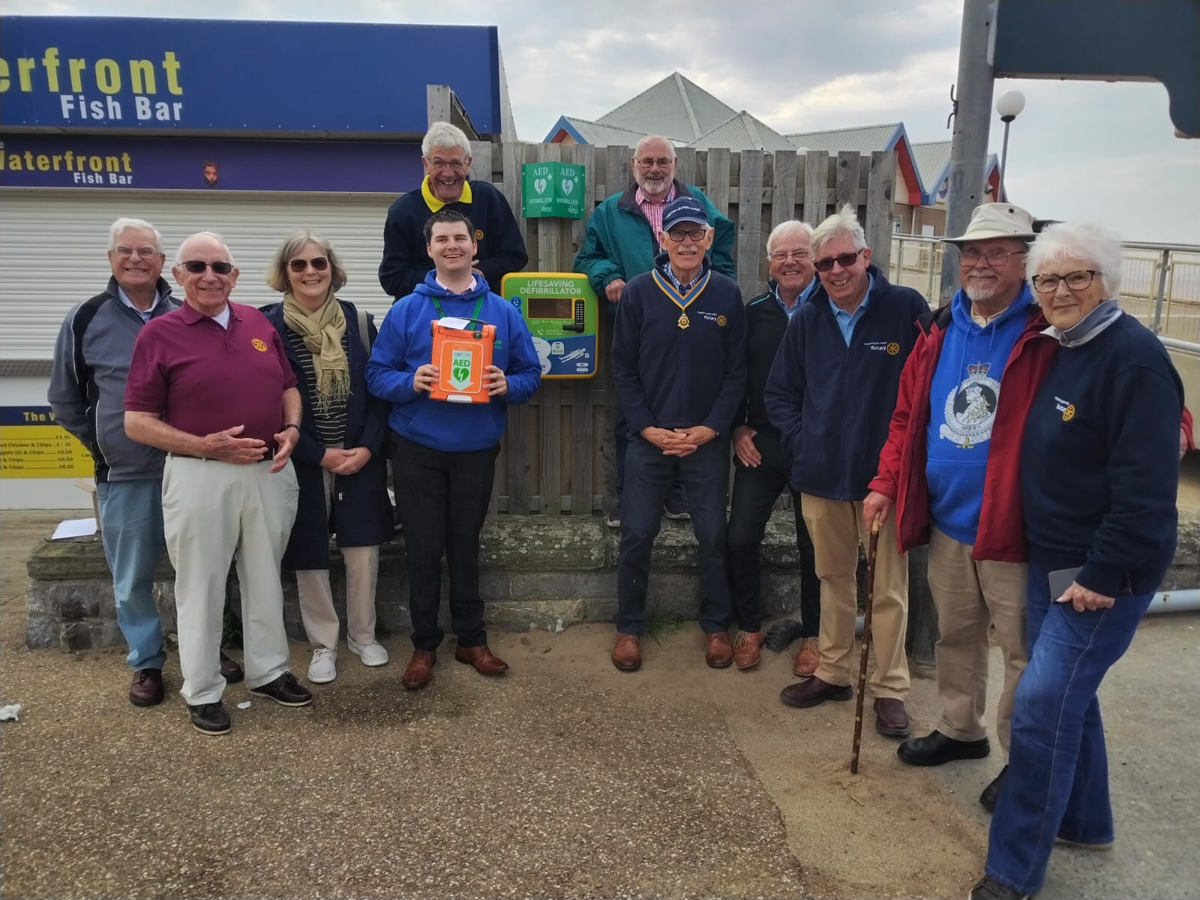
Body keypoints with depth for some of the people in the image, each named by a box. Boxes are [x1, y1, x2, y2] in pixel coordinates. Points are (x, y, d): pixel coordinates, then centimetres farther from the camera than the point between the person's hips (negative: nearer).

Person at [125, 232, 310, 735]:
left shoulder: (260, 323, 7)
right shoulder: (159, 334, -6)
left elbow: (288, 388, 15)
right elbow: (137, 423, -8)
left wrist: (291, 430, -5)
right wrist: (205, 445, -19)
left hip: (271, 473, 4)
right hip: (200, 478, -4)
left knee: (266, 579, 16)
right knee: (201, 587, 7)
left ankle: (269, 671, 32)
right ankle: (202, 693, 23)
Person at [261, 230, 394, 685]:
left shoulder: (359, 321, 2)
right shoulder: (270, 326, -6)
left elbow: (379, 390, 3)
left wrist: (368, 447, -9)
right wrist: (320, 455, -11)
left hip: (361, 458, 2)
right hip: (303, 461, -2)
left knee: (363, 550, 5)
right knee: (310, 555, 7)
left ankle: (363, 635, 26)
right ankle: (323, 645, 24)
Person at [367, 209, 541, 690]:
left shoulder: (504, 312, 4)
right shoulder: (405, 311, 0)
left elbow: (531, 374, 5)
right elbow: (377, 375, -1)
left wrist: (507, 385, -17)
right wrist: (411, 382, -21)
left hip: (477, 450, 1)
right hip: (418, 449, -1)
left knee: (465, 547, 13)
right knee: (423, 550, 6)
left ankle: (471, 639, 27)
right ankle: (424, 645, 22)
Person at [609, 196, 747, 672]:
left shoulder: (727, 294, -1)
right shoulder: (638, 292, -2)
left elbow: (736, 372, 1)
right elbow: (623, 369, -1)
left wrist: (710, 428, -9)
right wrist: (647, 428, -9)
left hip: (708, 439, 1)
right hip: (648, 438, 0)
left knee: (713, 535, 8)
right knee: (637, 534, 5)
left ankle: (715, 626, 26)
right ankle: (629, 627, 22)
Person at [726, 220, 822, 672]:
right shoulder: (754, 312, 6)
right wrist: (738, 428, 2)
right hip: (759, 443, 3)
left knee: (814, 545, 9)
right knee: (741, 538, 3)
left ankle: (811, 635, 27)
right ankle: (749, 627, 23)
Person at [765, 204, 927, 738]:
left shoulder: (906, 309, -7)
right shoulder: (807, 320, 5)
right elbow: (778, 393, 13)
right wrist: (802, 442, 2)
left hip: (883, 477, -4)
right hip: (821, 475, 4)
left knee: (888, 587, 5)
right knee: (833, 578, 16)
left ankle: (890, 689, 20)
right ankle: (832, 673, 31)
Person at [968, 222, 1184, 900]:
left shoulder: (1135, 358, -18)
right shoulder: (1055, 350, 9)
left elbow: (1146, 486, -22)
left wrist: (1104, 575, -21)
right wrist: (1056, 559, 16)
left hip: (1105, 573, -9)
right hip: (1051, 560, 9)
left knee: (1042, 705, -8)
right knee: (1068, 694, 19)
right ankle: (1086, 823, 39)